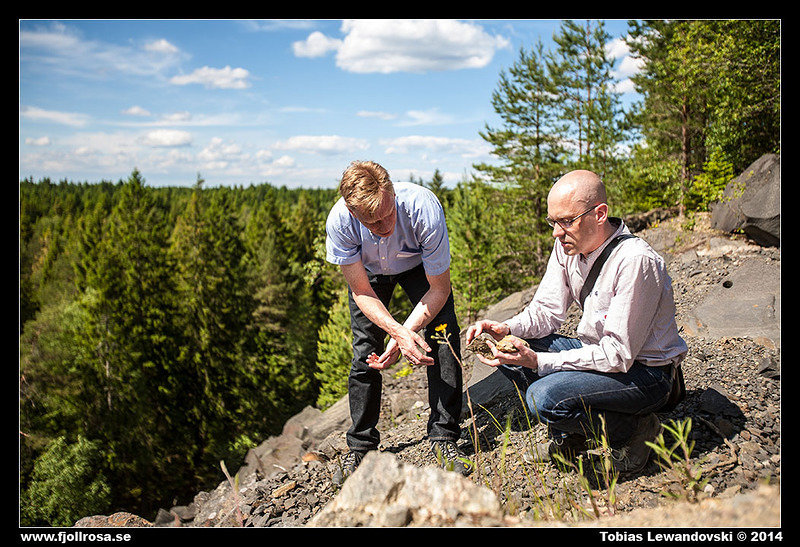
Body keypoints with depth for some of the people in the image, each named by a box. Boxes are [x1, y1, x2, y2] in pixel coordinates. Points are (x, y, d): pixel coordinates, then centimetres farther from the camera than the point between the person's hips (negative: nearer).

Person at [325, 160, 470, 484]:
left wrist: (403, 338, -36)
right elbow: (361, 292, -23)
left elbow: (439, 288, -28)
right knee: (364, 352, -7)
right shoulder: (339, 221, -36)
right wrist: (398, 331, -40)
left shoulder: (423, 208, -41)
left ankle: (445, 438, -5)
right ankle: (360, 447, 12)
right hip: (368, 271, 1)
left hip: (419, 265, -1)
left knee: (443, 338, -19)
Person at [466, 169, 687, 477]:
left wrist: (538, 361, -31)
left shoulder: (636, 261, -28)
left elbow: (619, 355, -28)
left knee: (545, 396, -28)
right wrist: (506, 330, -18)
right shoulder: (567, 245, -4)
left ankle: (634, 429, -2)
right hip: (598, 350, 8)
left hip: (643, 370, -8)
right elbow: (547, 310, 2)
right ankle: (568, 437, 10)